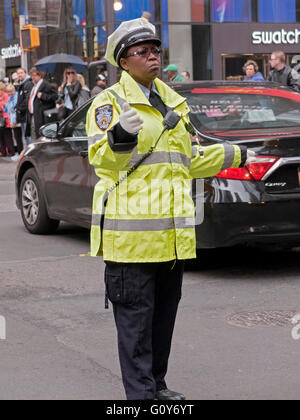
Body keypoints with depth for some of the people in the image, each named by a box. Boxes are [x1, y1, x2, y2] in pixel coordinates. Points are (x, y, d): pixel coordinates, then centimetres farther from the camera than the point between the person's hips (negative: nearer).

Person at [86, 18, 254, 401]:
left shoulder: (173, 102, 20)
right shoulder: (109, 102, -4)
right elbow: (100, 158, -17)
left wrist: (230, 155, 37)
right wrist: (118, 138, -38)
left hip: (171, 231, 7)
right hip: (131, 226, -7)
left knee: (164, 309, 14)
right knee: (135, 314, -5)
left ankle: (156, 384, 25)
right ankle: (140, 392, 2)